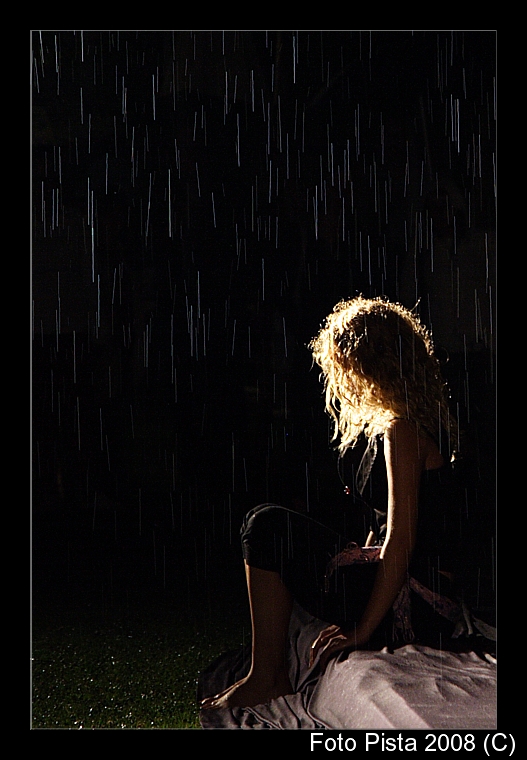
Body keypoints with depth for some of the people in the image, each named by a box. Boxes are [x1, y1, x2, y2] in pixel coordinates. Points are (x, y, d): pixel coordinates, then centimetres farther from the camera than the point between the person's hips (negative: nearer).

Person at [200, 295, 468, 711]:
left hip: (410, 609, -10)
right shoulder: (395, 424, 16)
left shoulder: (400, 430, -14)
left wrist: (362, 629, -18)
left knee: (267, 525, -13)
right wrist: (350, 618, 16)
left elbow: (400, 543, -20)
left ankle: (265, 683, -8)